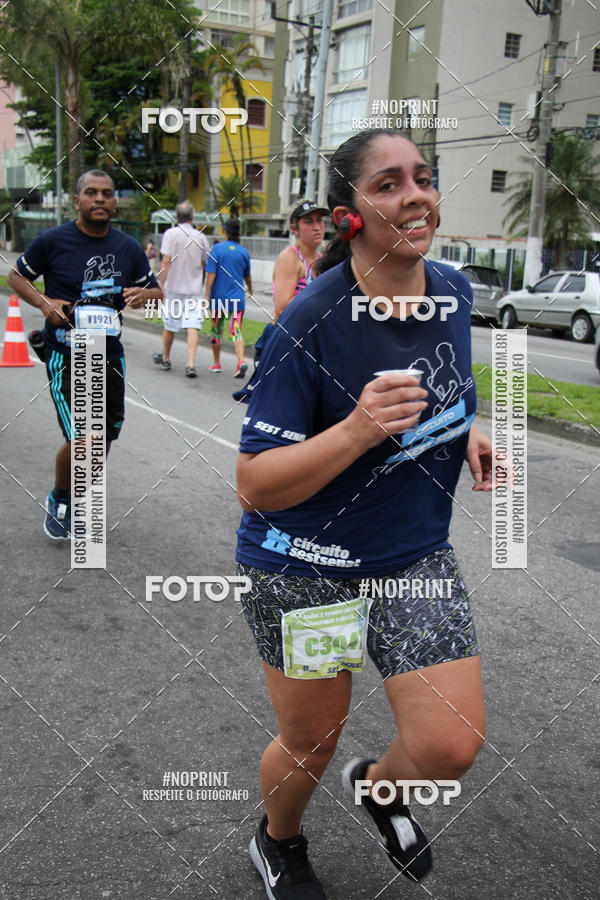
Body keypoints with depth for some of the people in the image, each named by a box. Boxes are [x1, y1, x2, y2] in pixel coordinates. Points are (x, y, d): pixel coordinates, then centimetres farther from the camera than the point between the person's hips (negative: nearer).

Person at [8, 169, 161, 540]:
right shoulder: (53, 241, -6)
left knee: (105, 437, 10)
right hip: (65, 355, -5)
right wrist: (43, 302, -13)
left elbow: (157, 292, 14)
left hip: (110, 354, 5)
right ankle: (59, 500, 16)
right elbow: (17, 276, 6)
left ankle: (78, 501, 34)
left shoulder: (129, 248, 5)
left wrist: (144, 294, -10)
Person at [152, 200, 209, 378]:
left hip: (174, 287, -1)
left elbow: (165, 262, -11)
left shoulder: (170, 234, -6)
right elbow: (205, 265, 11)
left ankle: (165, 358, 29)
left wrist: (161, 285, -8)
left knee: (170, 324, 12)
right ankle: (191, 363, -15)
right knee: (193, 326, -4)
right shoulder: (201, 237, 3)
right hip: (194, 289, 2)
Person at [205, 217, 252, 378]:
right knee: (236, 331, -2)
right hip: (237, 298, 2)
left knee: (216, 330, 13)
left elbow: (211, 274, -11)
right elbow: (247, 277, 15)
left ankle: (216, 364, 23)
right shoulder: (244, 252, 3)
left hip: (219, 297, -2)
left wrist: (207, 295, -8)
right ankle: (241, 360, -24)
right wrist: (250, 291, 35)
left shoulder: (217, 249, -5)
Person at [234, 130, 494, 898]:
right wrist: (357, 430, -36)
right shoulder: (309, 326, -23)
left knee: (452, 747, -3)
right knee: (310, 744, 13)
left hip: (416, 554, 5)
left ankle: (376, 784, 35)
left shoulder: (454, 292, -3)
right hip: (304, 566, -4)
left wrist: (467, 431, -1)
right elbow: (254, 487, -22)